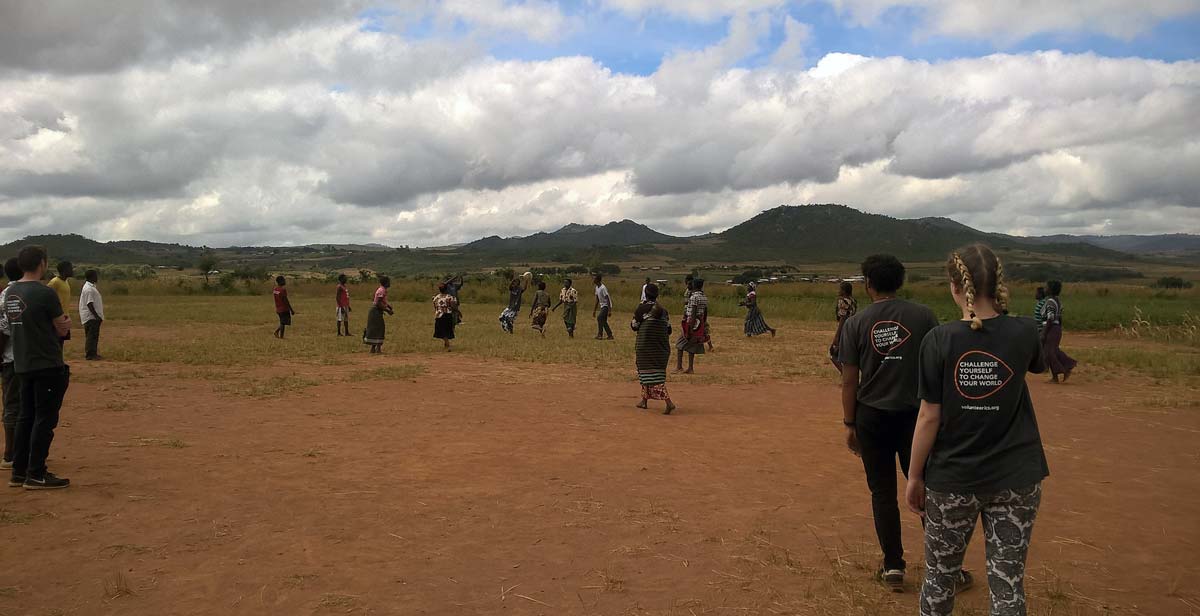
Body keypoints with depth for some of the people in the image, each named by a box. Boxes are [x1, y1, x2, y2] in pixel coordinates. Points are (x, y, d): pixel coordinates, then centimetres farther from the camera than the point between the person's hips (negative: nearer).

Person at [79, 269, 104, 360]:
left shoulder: (91, 287, 16)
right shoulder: (89, 289, -17)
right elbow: (89, 304, -22)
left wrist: (98, 315, 19)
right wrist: (96, 315, -23)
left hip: (93, 316, 10)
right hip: (91, 316, -10)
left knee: (94, 336, 13)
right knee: (91, 336, -8)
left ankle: (93, 354, 18)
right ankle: (90, 355, -6)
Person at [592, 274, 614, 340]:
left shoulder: (603, 288, -21)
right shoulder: (597, 288, 7)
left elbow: (608, 299, -22)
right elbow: (597, 300, 15)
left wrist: (609, 310, -25)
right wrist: (594, 310, 16)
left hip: (606, 306, -9)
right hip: (602, 306, 9)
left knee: (599, 318, -19)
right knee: (603, 321, 10)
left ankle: (600, 335, -16)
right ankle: (610, 335, 17)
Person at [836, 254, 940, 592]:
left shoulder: (856, 323, -4)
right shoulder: (924, 316, -4)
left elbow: (850, 380, -3)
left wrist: (850, 424, 5)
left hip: (872, 418, 0)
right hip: (916, 415, 0)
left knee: (883, 493, 12)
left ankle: (893, 566, 19)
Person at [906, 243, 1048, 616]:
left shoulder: (939, 341, -13)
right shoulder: (1024, 333, -7)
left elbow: (929, 417, -10)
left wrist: (914, 476, 1)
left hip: (951, 481, -1)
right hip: (1016, 480, 2)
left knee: (940, 575, 16)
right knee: (1008, 585, 10)